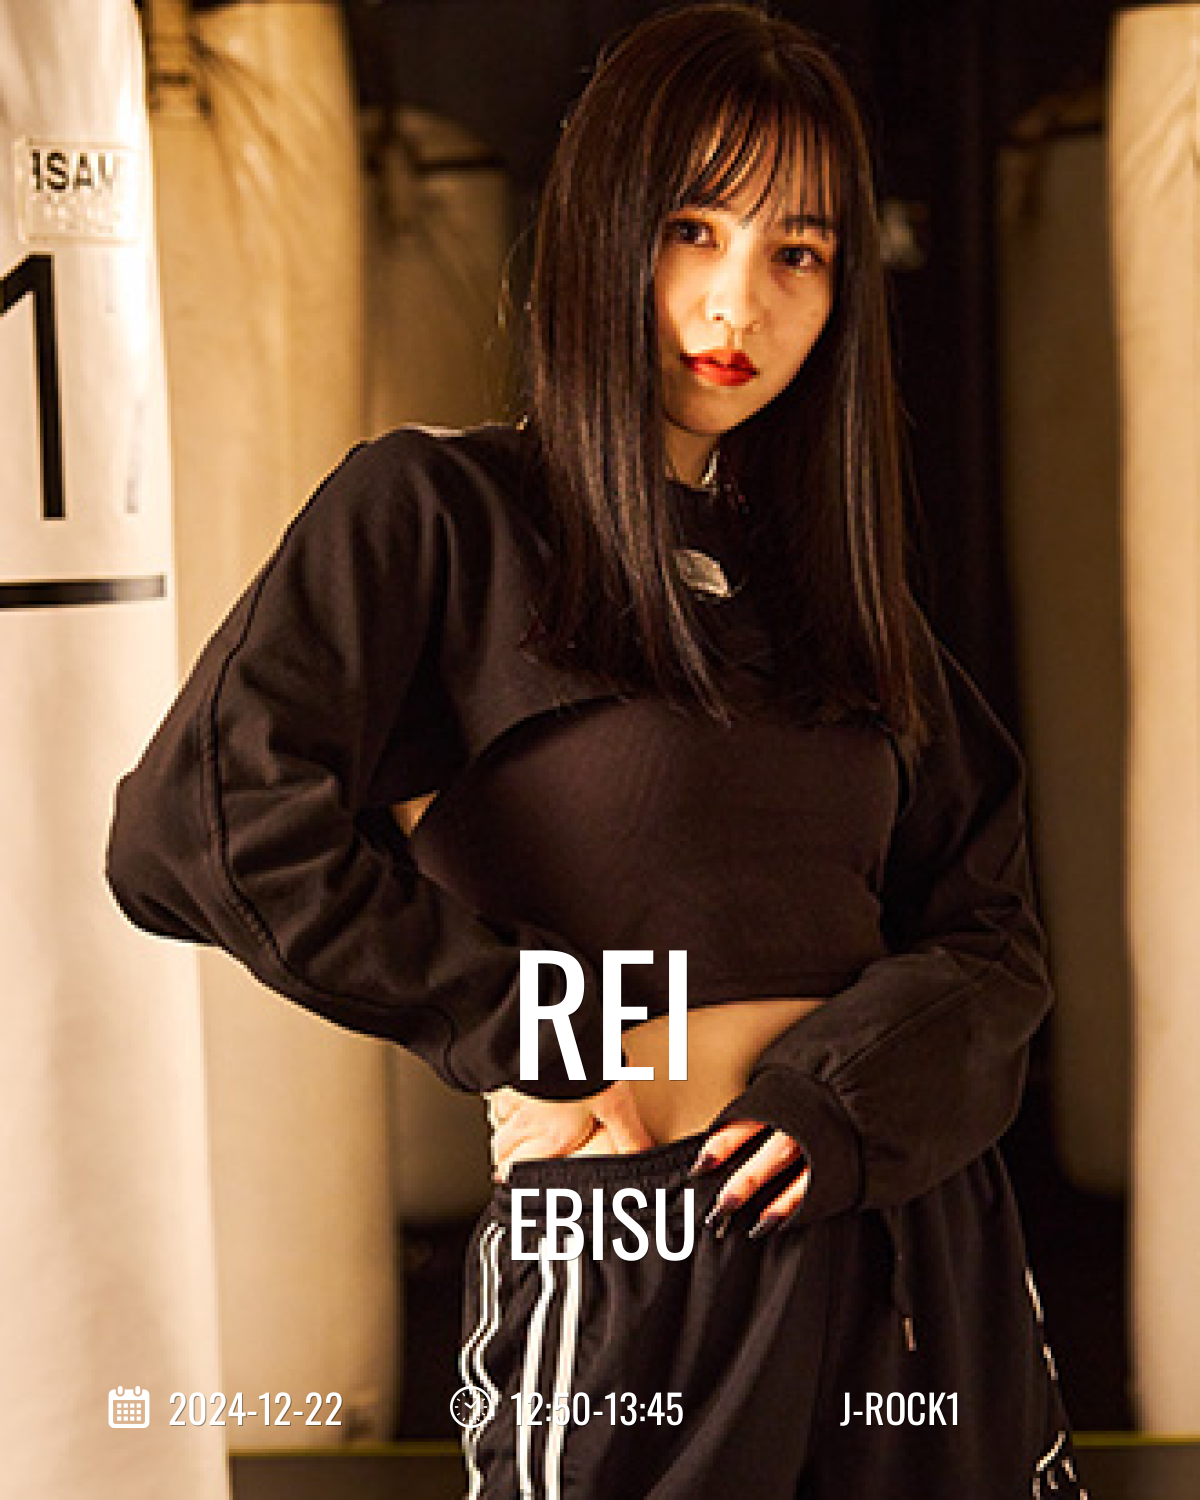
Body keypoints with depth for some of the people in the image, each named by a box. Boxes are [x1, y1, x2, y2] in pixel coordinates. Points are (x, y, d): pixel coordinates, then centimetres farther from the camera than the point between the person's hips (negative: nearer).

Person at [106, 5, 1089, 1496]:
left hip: (917, 1242, 6)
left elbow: (992, 926, 10)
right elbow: (204, 823, -19)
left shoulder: (826, 569, 14)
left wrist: (862, 1086, -11)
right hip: (630, 1270, -5)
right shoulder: (438, 513, -4)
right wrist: (517, 1037, -12)